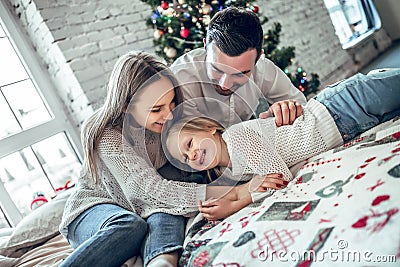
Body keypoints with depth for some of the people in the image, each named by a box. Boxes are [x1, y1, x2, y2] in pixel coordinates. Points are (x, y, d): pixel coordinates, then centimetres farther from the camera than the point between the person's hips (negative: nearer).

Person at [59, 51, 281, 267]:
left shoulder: (169, 122, -9)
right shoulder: (108, 137, -26)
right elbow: (150, 189, -38)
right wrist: (233, 193, -47)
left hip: (144, 209, 4)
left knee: (166, 214, -33)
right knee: (132, 226, -39)